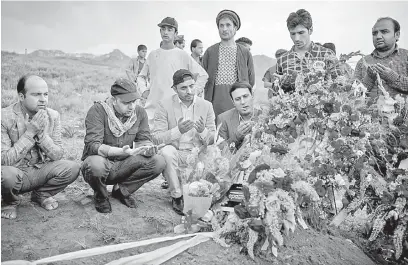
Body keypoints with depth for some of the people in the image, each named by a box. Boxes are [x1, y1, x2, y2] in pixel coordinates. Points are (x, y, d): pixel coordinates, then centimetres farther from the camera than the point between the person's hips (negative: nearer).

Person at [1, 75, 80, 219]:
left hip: (40, 171, 4)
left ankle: (41, 194, 9)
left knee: (72, 168, -20)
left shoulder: (53, 116, -5)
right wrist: (30, 132, -28)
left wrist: (41, 133, -23)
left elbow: (58, 155, -7)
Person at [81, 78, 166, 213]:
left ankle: (122, 190, 4)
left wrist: (148, 148, -25)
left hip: (124, 165, 4)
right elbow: (93, 145, -26)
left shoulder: (139, 112, -2)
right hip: (103, 163, -4)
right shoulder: (97, 111, -18)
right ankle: (100, 196, -2)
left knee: (159, 162, -17)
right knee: (95, 164, -39)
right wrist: (122, 151, -42)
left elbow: (143, 139, 2)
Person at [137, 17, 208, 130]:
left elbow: (203, 75, 5)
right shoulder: (153, 55, 12)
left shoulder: (182, 55, 3)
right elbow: (141, 76, 25)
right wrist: (143, 90, 10)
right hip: (152, 107, 3)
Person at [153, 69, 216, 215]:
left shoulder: (206, 106, 6)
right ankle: (177, 196, -14)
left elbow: (213, 140, 6)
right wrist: (178, 130, -25)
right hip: (175, 155, -1)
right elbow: (157, 138, -9)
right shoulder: (165, 105, -1)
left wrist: (203, 131, -16)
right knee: (167, 151, -34)